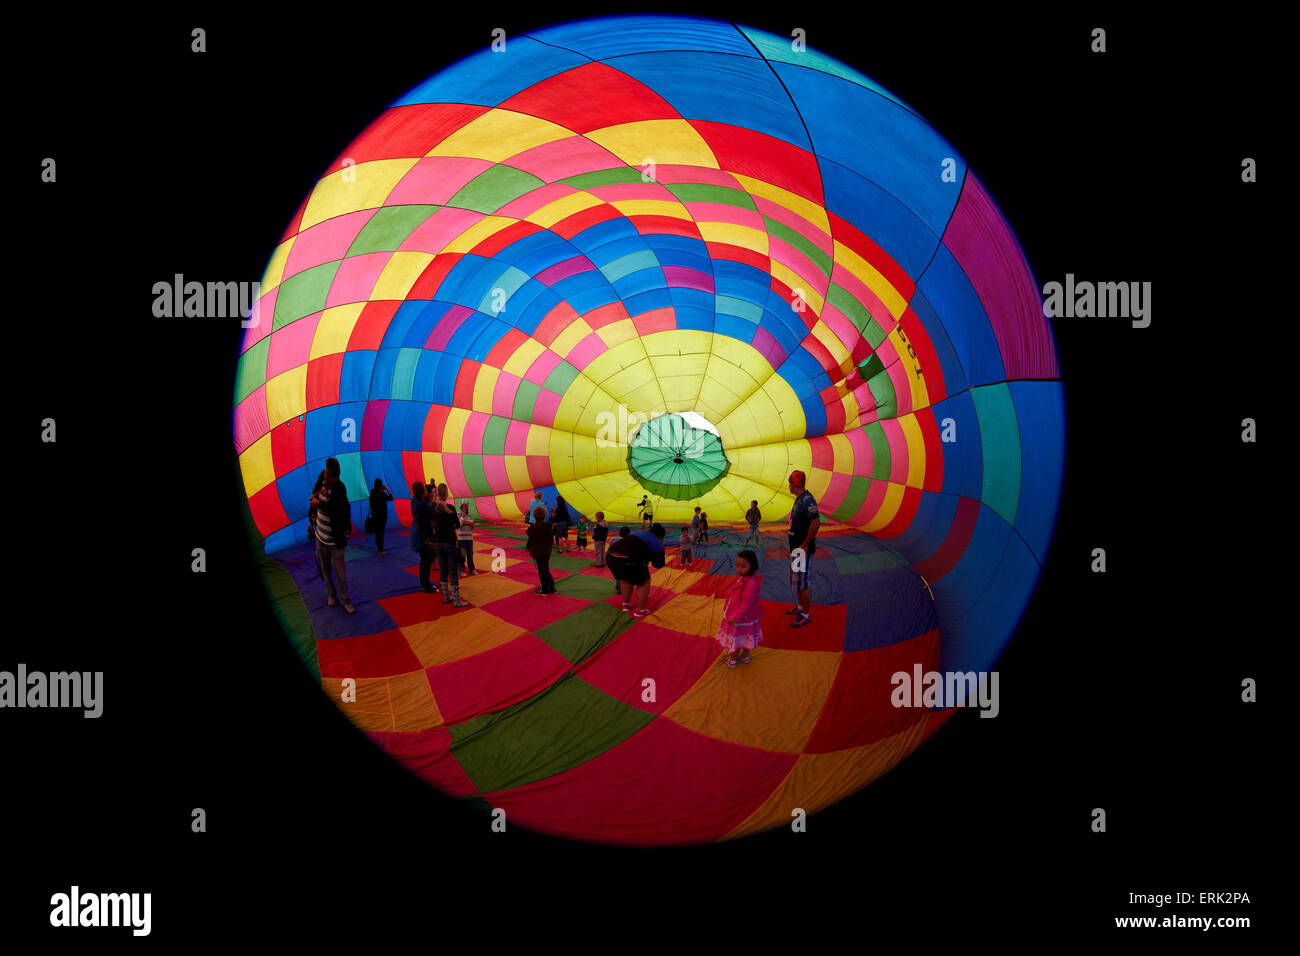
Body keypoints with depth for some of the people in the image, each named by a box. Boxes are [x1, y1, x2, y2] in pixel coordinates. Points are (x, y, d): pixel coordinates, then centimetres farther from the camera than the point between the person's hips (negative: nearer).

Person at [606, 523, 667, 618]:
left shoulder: (637, 533, 32)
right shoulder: (657, 543, 16)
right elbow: (659, 564, 24)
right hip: (630, 560, -6)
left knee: (625, 579, 33)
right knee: (644, 582, 17)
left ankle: (625, 605, 41)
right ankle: (640, 610, 21)